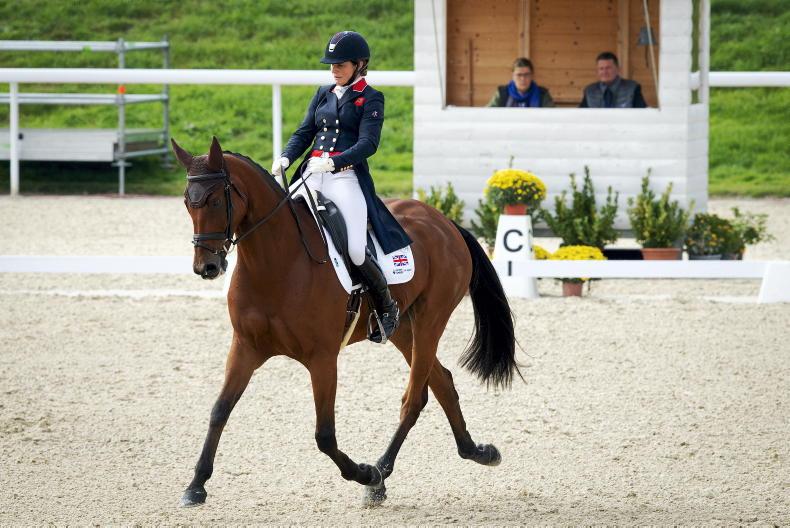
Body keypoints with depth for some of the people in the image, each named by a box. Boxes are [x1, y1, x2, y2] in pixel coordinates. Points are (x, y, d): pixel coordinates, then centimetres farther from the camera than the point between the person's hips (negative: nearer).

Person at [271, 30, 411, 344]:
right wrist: (285, 158, -6)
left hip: (347, 178, -6)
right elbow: (304, 133, 15)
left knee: (355, 251, -20)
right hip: (311, 176, 6)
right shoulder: (323, 95, 19)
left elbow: (368, 144, -11)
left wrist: (333, 162, -26)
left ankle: (386, 307, 3)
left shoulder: (370, 99, 1)